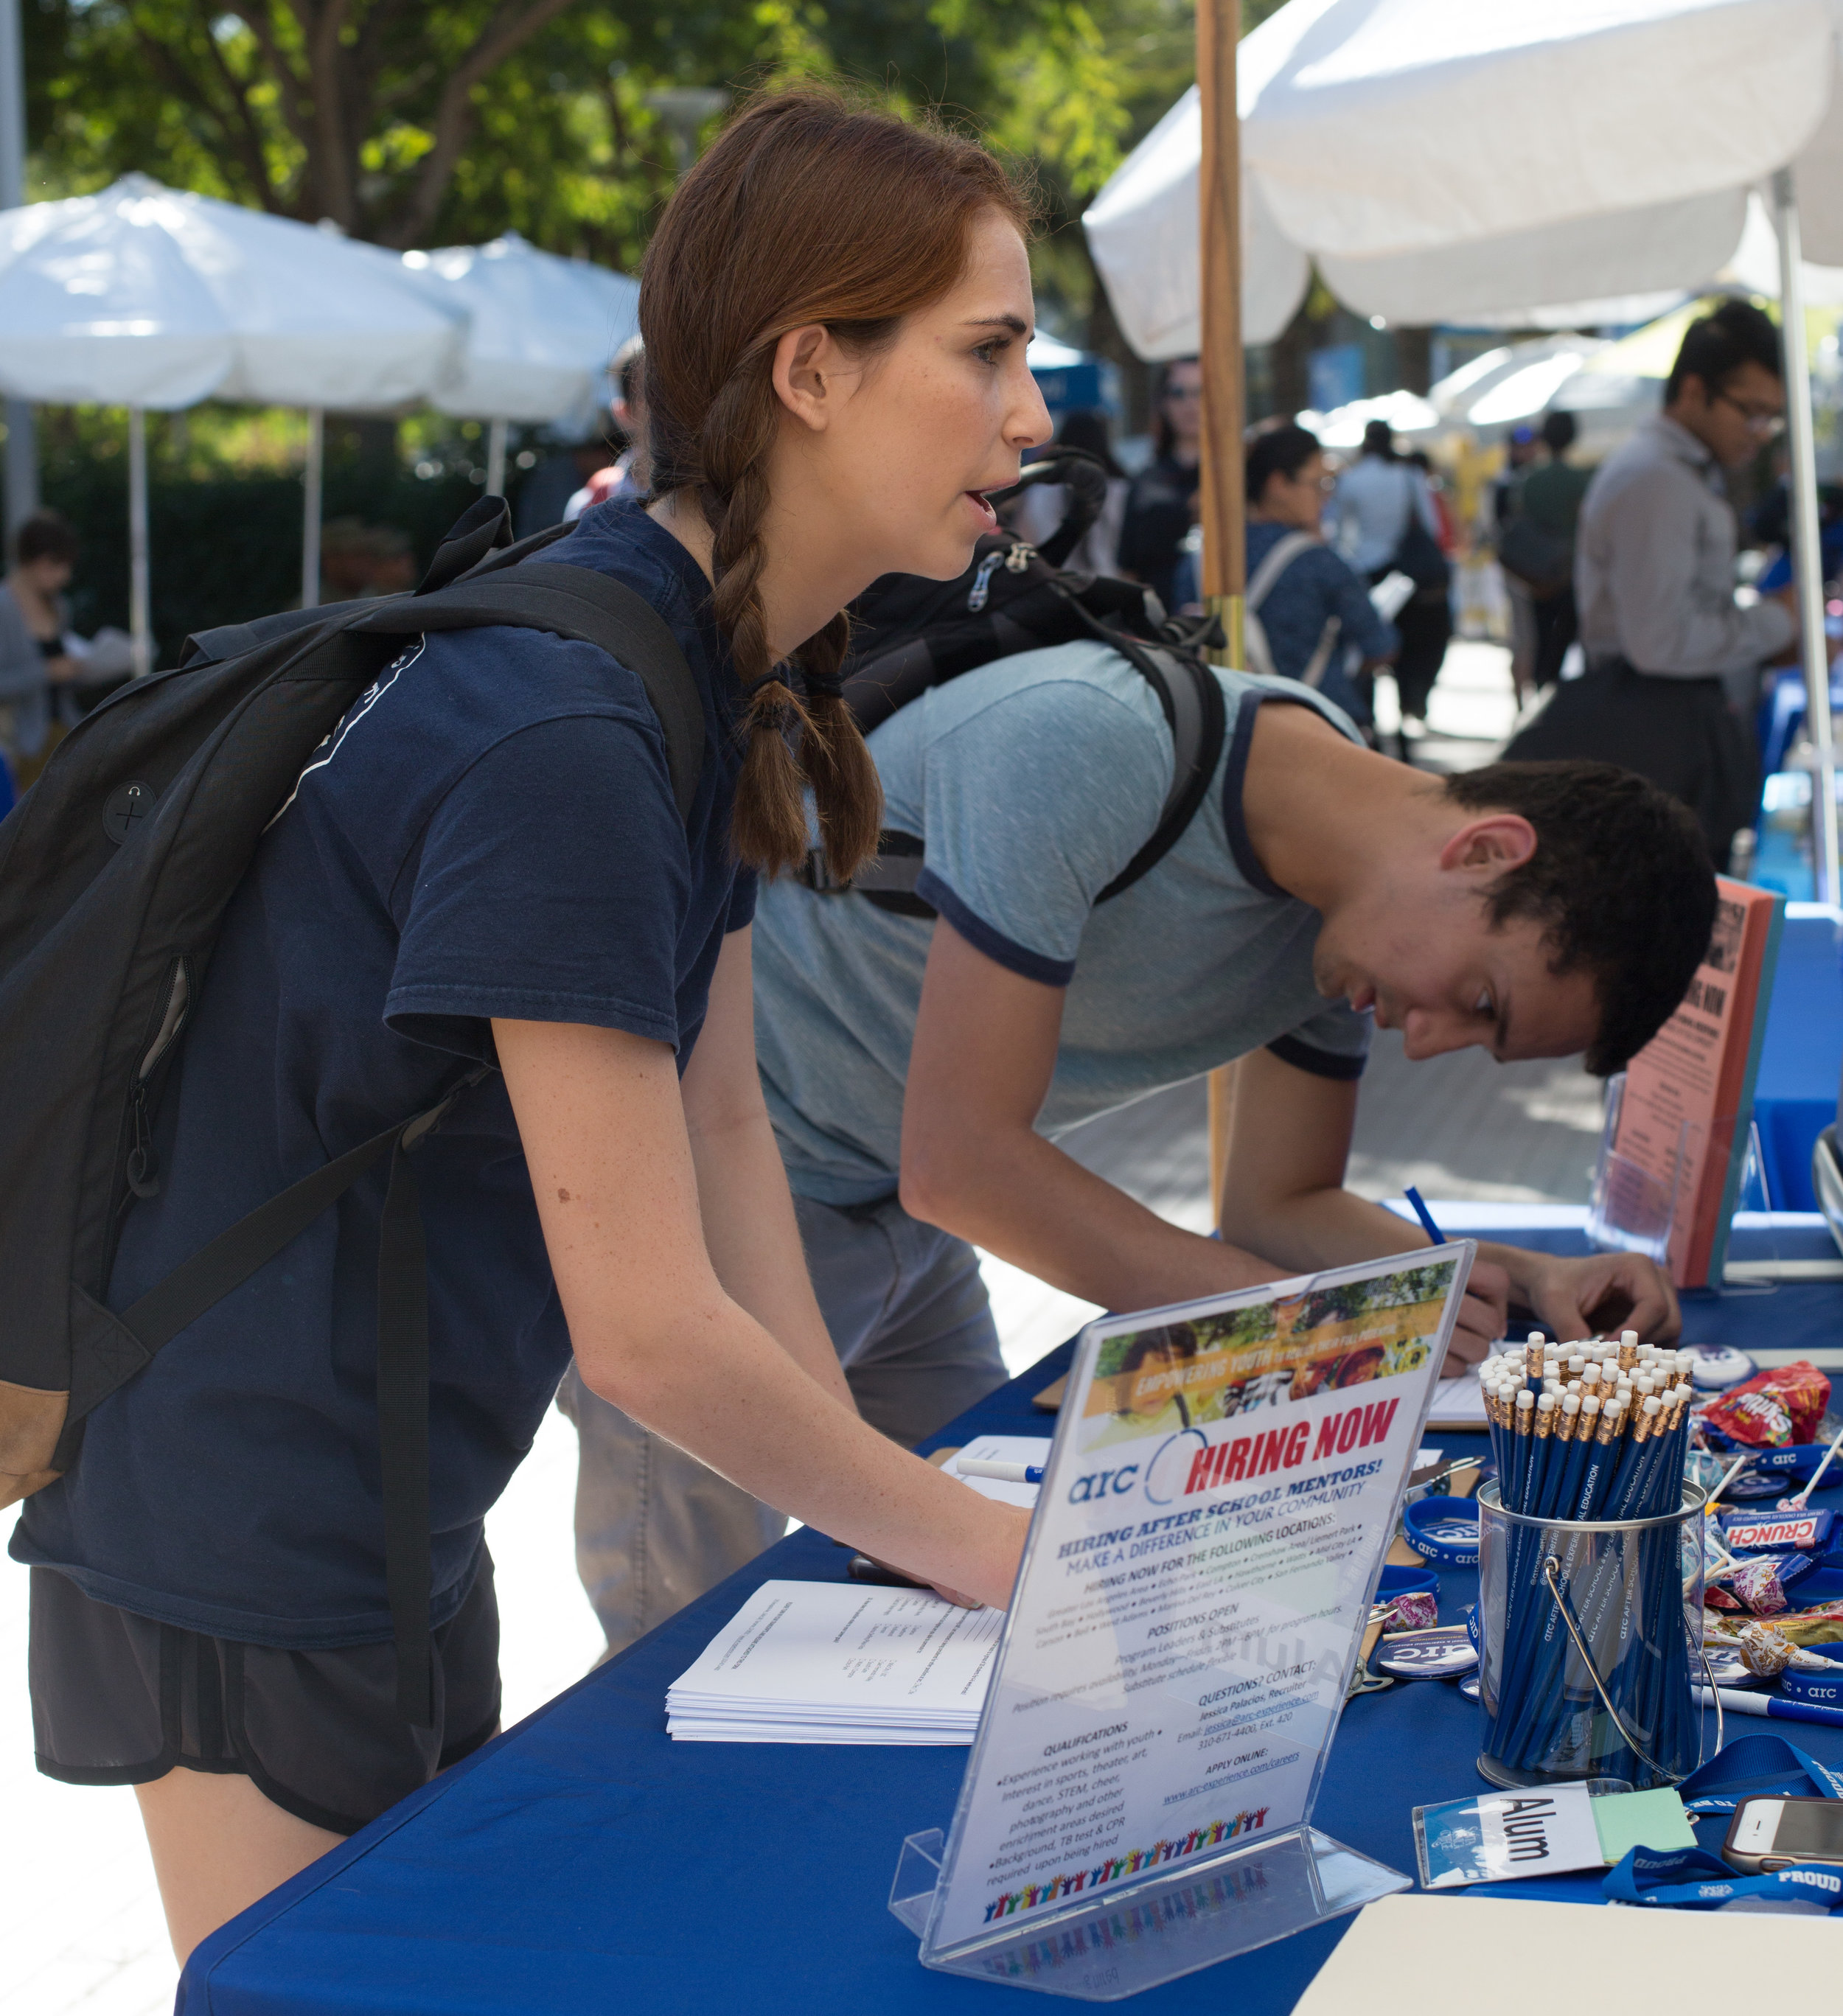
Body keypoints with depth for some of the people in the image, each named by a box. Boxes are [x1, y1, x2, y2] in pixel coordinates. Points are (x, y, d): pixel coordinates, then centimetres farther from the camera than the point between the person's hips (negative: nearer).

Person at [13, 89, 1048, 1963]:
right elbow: (646, 1325, -26)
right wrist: (976, 1546, -14)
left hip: (393, 1509, 9)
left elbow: (717, 1120, 7)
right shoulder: (558, 732, -28)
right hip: (251, 1542, -9)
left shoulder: (722, 671, 3)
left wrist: (869, 1495, 2)